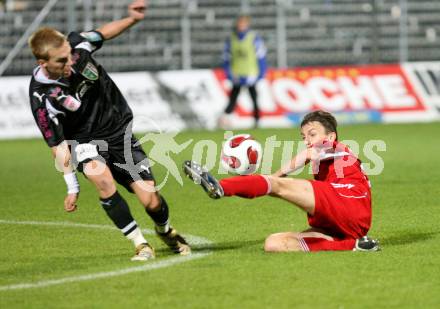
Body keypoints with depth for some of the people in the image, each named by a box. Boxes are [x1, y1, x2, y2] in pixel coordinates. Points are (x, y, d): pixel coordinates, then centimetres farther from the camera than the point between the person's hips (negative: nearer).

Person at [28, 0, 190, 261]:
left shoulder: (77, 46, -18)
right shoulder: (42, 97, -26)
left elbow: (103, 33, 6)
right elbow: (58, 145, -20)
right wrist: (72, 186, -21)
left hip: (120, 131, 3)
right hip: (84, 141, -3)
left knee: (151, 200, -7)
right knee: (102, 178, -35)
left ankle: (166, 231, 30)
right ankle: (141, 244, -18)